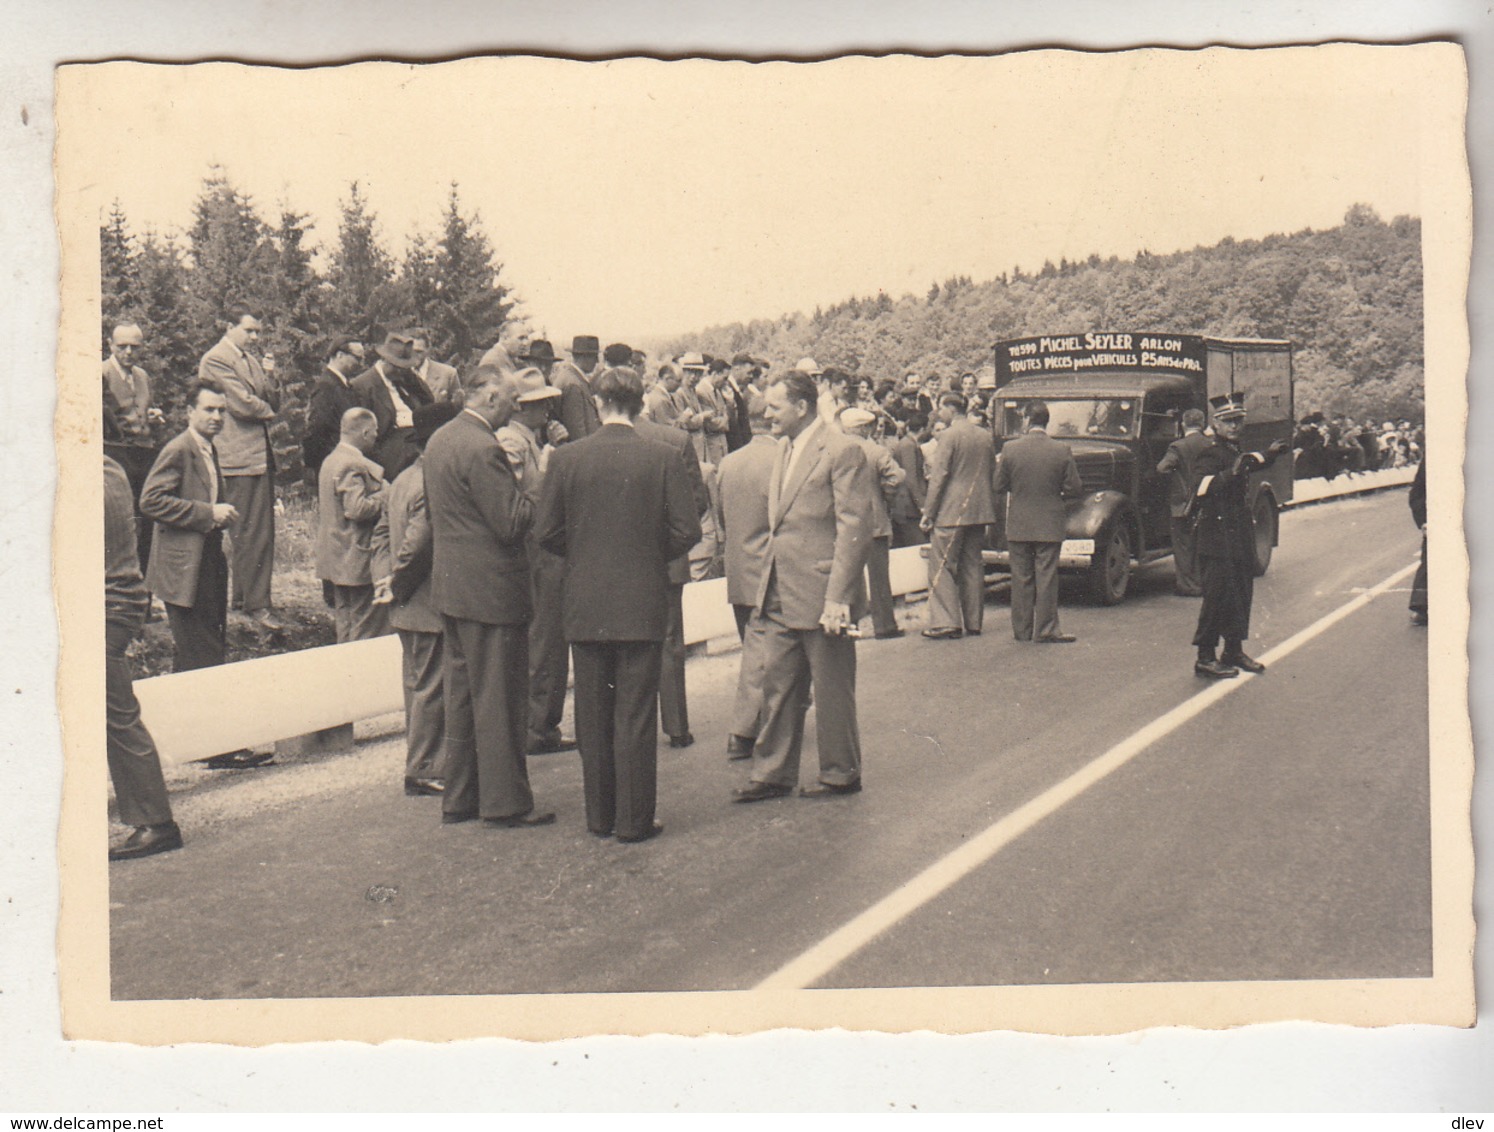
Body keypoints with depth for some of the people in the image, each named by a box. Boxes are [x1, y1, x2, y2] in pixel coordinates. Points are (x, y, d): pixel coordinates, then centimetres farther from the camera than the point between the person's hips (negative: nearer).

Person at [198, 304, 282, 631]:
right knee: (252, 532, -10)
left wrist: (272, 383, -4)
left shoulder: (250, 359, 20)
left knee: (263, 529, 9)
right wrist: (268, 411, 2)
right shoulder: (216, 360, -8)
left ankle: (244, 594, 19)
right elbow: (243, 404, -16)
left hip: (262, 453, 9)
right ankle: (256, 604, -6)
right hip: (241, 455, -9)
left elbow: (273, 402, 16)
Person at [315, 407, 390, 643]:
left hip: (335, 559, 10)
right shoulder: (355, 466, -19)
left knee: (344, 621, 15)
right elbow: (356, 508, -27)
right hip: (359, 561, -10)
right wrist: (383, 496, -14)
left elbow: (320, 508, 21)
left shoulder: (330, 460, 14)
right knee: (367, 627, -4)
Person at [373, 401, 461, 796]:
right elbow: (418, 543, -26)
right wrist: (397, 584, -13)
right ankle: (422, 771, 4)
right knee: (430, 689, -2)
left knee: (418, 686, 17)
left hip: (408, 608, 10)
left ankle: (420, 764, 26)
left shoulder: (403, 479, 12)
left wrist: (386, 575, 7)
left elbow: (382, 531, 16)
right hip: (430, 606, -10)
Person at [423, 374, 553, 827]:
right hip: (490, 591, -10)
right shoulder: (483, 449, -21)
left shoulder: (440, 439, 10)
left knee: (461, 691, 16)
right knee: (499, 698, 0)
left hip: (451, 585, 10)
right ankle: (505, 802, 8)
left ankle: (459, 797, 24)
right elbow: (512, 523, -23)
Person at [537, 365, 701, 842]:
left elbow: (549, 534, -1)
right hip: (642, 602, -1)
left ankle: (599, 816, 19)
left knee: (592, 714, 12)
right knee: (636, 715, 4)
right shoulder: (662, 458, -7)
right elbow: (686, 531, -7)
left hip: (584, 605, 2)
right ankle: (633, 818, 7)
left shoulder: (567, 458, -3)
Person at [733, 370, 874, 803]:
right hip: (781, 597, 8)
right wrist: (766, 588, 14)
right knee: (777, 685, 11)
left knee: (832, 690, 5)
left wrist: (836, 598, -19)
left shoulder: (842, 451, -12)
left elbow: (854, 528, -16)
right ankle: (772, 773, 20)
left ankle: (840, 774, 19)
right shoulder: (784, 448, 14)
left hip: (821, 596, -8)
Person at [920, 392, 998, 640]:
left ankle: (946, 624, -8)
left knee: (942, 567, -3)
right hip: (979, 512, 7)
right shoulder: (986, 436, 11)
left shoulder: (949, 435, -10)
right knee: (973, 567, 11)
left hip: (951, 512, -7)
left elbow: (939, 476, -13)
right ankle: (973, 622, 13)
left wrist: (928, 514, -9)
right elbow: (993, 474, 16)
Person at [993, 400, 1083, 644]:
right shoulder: (1062, 450, -8)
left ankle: (1022, 629, 14)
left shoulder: (1010, 448, -7)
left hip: (1017, 525, 1)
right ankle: (1046, 630, 5)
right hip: (1049, 525, -1)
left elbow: (998, 486, -1)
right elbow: (1075, 489, -5)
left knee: (1021, 578, 9)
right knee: (1046, 578, 4)